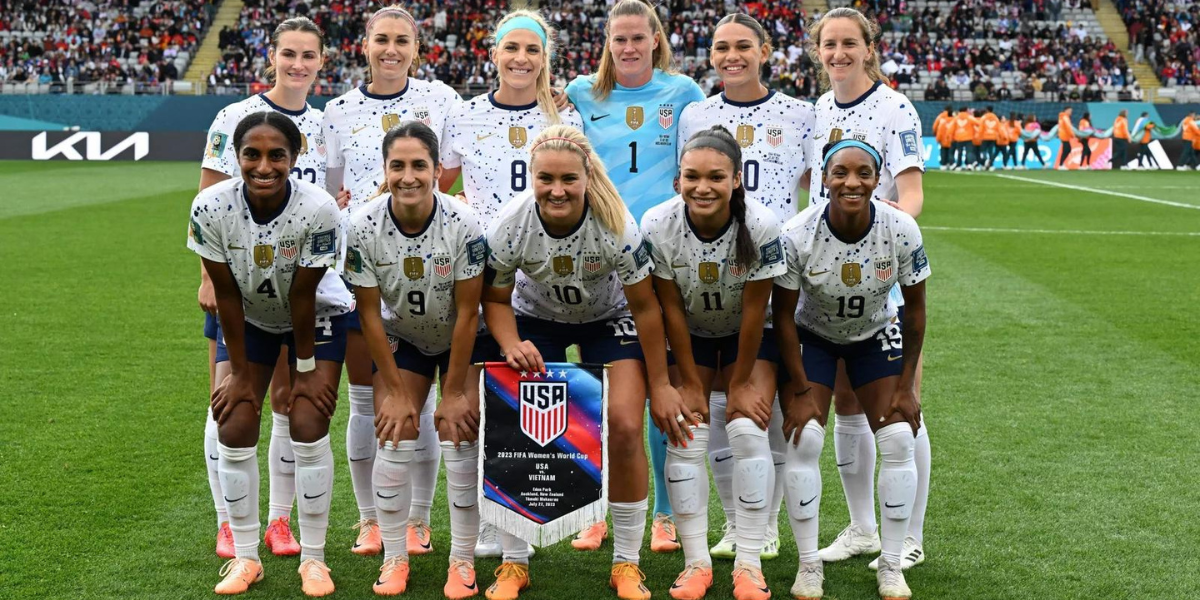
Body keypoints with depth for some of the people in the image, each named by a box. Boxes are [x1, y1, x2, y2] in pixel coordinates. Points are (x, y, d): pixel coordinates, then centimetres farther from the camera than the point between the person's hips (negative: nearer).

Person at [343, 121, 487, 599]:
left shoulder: (463, 224, -27)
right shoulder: (364, 227, -23)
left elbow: (467, 313, -20)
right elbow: (369, 314, -14)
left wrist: (454, 392, -16)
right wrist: (395, 391, -11)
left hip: (461, 341, -2)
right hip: (401, 338, 2)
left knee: (460, 438, -10)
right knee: (394, 436, -7)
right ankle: (394, 558, 6)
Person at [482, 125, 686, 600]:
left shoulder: (616, 224, -32)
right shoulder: (509, 226, -27)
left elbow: (645, 306, -19)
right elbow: (495, 298, -9)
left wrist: (659, 385, -13)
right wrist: (512, 346, -29)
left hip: (609, 319, -1)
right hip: (537, 319, 1)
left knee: (625, 427, -17)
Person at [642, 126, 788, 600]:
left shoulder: (761, 226, -29)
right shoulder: (658, 226, -26)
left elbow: (754, 311, -20)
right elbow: (671, 309, -16)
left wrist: (741, 383, -13)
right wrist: (691, 382, -12)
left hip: (747, 336, -1)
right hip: (688, 335, 1)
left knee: (748, 431, -14)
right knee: (686, 436, -10)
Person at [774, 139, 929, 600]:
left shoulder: (901, 230, -25)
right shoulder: (797, 235, -28)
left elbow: (914, 307, -10)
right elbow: (783, 315, -16)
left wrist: (906, 385, -8)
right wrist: (800, 390, -15)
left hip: (876, 335, 1)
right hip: (812, 335, -1)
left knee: (899, 439, -9)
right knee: (803, 440, -14)